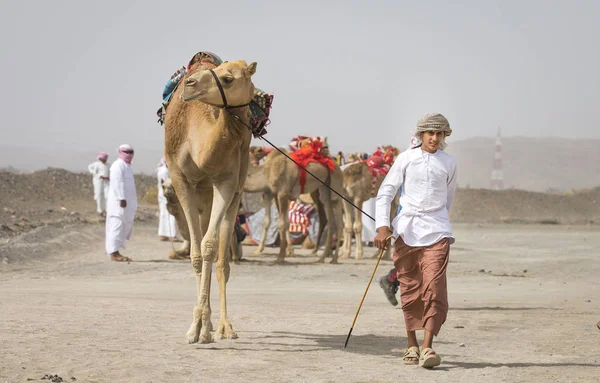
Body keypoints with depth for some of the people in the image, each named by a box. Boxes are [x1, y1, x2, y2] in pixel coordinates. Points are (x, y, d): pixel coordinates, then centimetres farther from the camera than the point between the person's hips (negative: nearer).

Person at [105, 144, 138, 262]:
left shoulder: (126, 166, 21)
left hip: (127, 201, 10)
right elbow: (117, 183, -19)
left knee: (126, 226, 10)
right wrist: (122, 198, -25)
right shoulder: (118, 166, -10)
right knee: (117, 226, -10)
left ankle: (114, 251, 14)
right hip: (119, 202, -10)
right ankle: (113, 253, -10)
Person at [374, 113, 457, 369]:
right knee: (409, 288, 4)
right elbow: (385, 192, 3)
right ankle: (411, 345, 16)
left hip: (436, 231, 0)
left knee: (434, 287, -14)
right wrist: (382, 226, -6)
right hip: (406, 229, 0)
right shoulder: (406, 159, 4)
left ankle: (427, 347, -18)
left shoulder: (449, 163, 9)